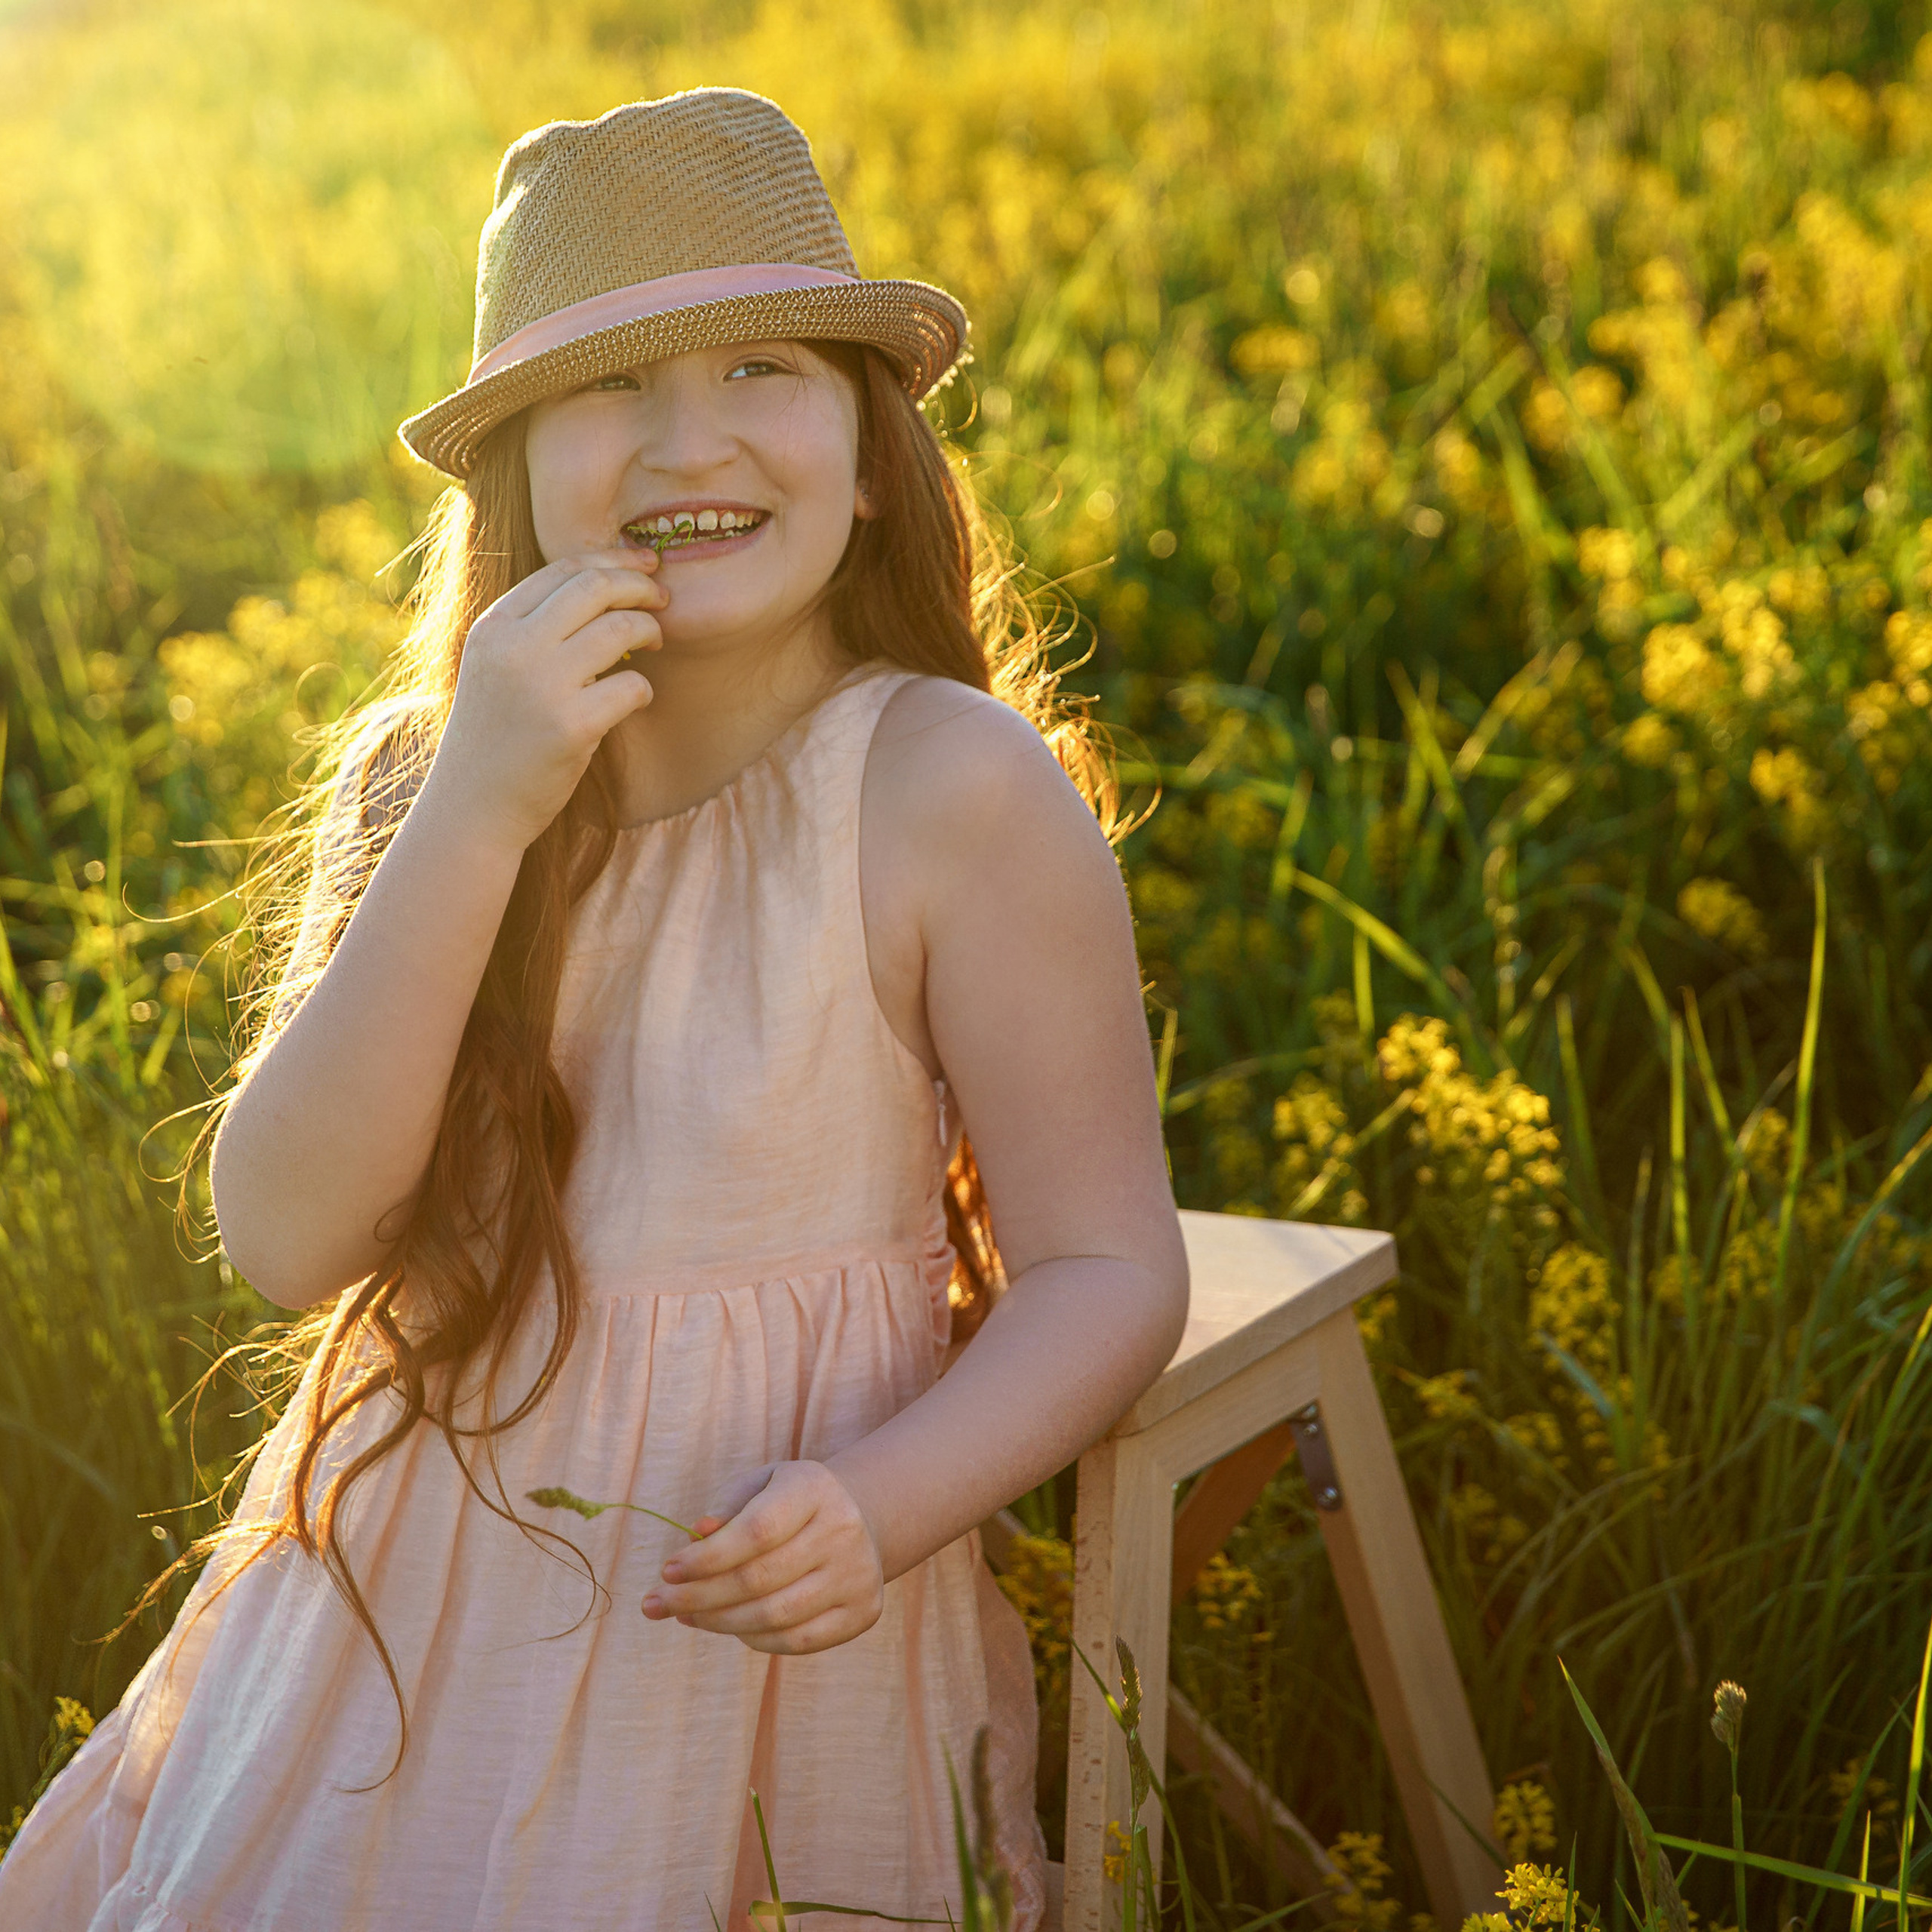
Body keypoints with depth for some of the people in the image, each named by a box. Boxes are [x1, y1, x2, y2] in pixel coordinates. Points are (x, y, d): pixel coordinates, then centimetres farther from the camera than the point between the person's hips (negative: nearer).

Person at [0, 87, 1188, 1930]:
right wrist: (476, 817, -23)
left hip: (758, 1626, -4)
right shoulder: (413, 774, -1)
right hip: (398, 1614, 4)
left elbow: (1105, 1273, -9)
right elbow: (287, 1241, -13)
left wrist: (883, 1506, -28)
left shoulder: (961, 792, -14)